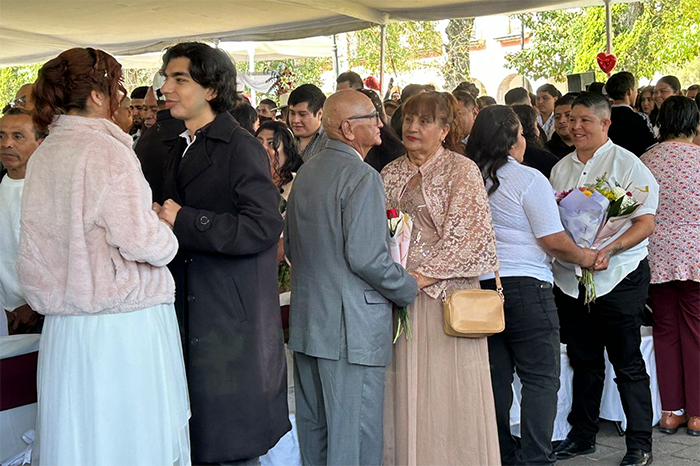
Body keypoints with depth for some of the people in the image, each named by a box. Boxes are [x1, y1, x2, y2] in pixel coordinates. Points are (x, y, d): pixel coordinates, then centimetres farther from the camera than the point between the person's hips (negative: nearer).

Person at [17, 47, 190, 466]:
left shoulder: (42, 156, 8)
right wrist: (168, 236, 1)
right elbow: (141, 241, -19)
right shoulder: (108, 151, -15)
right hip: (122, 323, -7)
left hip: (64, 327, 7)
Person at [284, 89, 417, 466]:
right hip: (350, 326, -9)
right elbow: (366, 258, -21)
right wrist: (409, 288, -6)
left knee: (313, 430, 17)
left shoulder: (306, 172, 11)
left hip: (306, 319, 9)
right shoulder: (362, 177, -15)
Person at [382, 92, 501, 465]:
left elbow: (470, 237, -11)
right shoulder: (391, 174, 13)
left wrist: (419, 278, -15)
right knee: (403, 392, 6)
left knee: (444, 390, -1)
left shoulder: (462, 171, -3)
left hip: (443, 294, -5)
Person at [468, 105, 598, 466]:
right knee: (541, 379, 0)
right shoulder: (528, 179, -10)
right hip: (525, 287, -6)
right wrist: (584, 257, 6)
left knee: (496, 378, 12)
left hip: (480, 286, 7)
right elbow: (554, 241, -11)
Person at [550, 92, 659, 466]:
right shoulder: (561, 168, 13)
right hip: (569, 278, 5)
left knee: (628, 364, 0)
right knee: (583, 361, 15)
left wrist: (609, 249, -24)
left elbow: (645, 223, -11)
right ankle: (582, 435, 26)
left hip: (618, 278, -5)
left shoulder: (627, 164, -5)